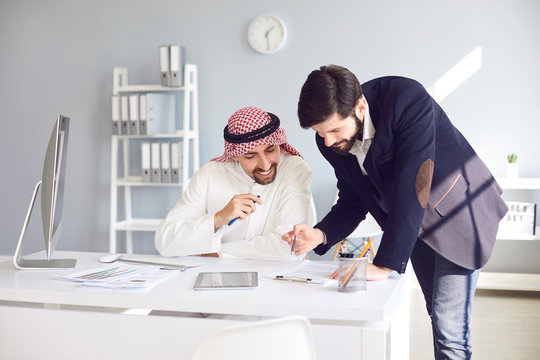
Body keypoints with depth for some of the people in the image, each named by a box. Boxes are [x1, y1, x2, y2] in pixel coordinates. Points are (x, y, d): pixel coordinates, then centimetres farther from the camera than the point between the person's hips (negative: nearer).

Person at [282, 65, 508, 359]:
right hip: (412, 225, 6)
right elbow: (352, 201, -2)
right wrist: (321, 235, -22)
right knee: (437, 313, 18)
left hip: (457, 209, -6)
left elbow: (412, 187, -38)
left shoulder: (407, 100, -33)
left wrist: (384, 264, -40)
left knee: (448, 325, -10)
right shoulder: (331, 140, -12)